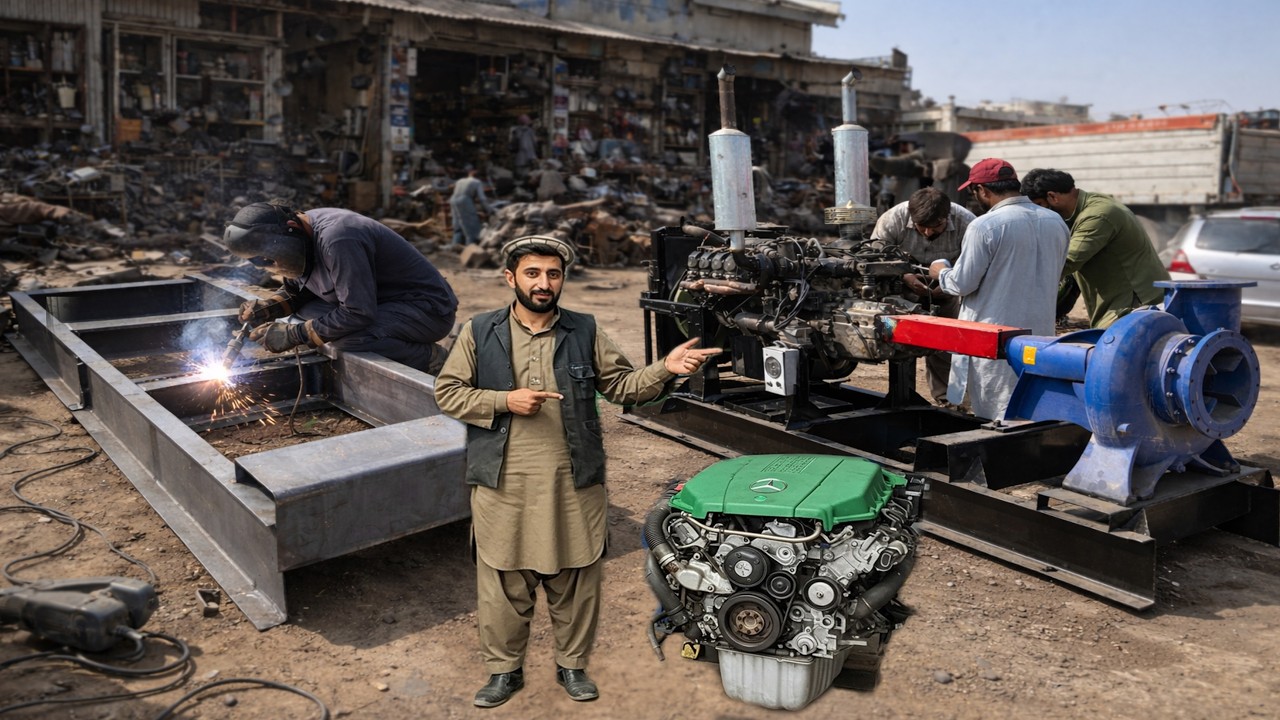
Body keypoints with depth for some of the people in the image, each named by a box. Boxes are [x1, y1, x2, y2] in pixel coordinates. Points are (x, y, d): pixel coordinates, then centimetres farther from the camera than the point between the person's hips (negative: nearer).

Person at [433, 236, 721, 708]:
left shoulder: (584, 332, 4)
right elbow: (446, 393, 1)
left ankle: (572, 665, 31)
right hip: (503, 485, -1)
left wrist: (665, 369, -12)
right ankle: (504, 669, 29)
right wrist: (504, 401, -13)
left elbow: (621, 385, 6)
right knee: (503, 584, 10)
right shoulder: (480, 332, 0)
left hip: (573, 483, 1)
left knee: (575, 582, 11)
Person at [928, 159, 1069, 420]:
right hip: (1041, 333, 6)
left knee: (995, 418, 3)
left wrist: (940, 272, 9)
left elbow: (963, 283, -12)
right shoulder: (1056, 223, 5)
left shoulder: (984, 227, -16)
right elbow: (1054, 275, 16)